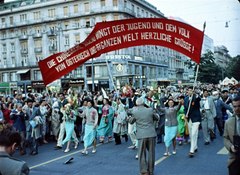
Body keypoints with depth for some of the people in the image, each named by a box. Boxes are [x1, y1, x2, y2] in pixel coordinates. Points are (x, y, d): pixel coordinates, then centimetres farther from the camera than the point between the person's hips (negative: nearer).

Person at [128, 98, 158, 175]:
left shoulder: (134, 112, -6)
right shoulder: (150, 110, -1)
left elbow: (131, 122, 11)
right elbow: (156, 118, 14)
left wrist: (130, 118, 32)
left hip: (142, 136, -2)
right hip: (151, 135, 2)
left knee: (141, 154, 9)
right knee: (151, 153, 14)